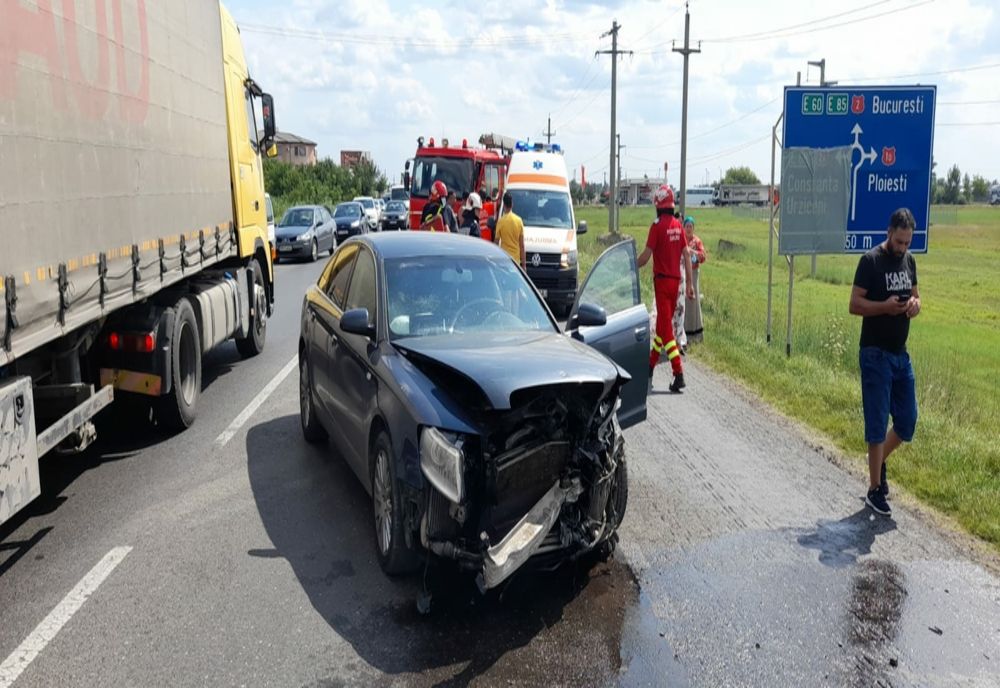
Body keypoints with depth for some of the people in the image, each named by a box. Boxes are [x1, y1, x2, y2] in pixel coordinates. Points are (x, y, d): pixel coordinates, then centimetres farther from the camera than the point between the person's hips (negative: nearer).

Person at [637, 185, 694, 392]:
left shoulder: (657, 226, -11)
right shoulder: (678, 225, 7)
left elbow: (646, 256, -13)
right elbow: (686, 256, 7)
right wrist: (689, 283, 12)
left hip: (662, 280, -7)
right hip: (676, 280, 7)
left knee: (666, 328, -6)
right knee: (663, 324, 16)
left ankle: (679, 374, -13)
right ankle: (650, 367, 29)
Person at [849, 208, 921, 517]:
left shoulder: (909, 260, 9)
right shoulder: (871, 261, -11)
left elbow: (914, 295, 19)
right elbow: (854, 305, -13)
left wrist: (915, 305, -3)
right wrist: (886, 306, -28)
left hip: (901, 354, 7)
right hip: (876, 355, -7)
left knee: (907, 422, 11)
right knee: (877, 423, -2)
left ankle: (880, 462, 36)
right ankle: (874, 490, 9)